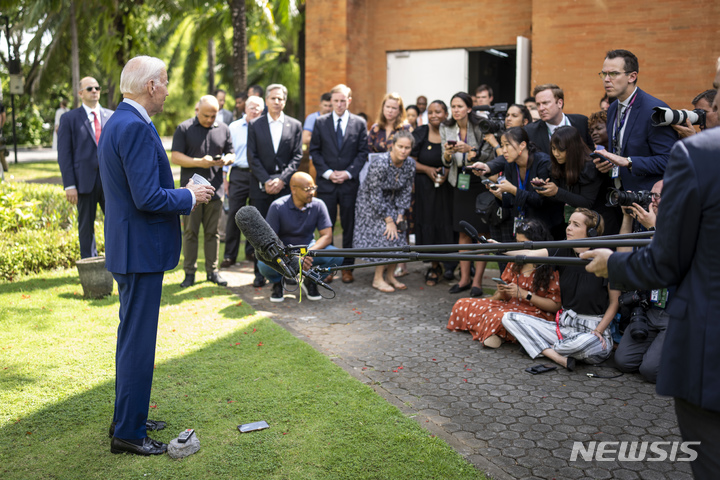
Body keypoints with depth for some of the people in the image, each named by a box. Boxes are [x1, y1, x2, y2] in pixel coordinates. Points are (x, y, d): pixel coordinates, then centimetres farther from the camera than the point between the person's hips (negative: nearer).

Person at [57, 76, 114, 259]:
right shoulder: (69, 118, 3)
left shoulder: (111, 116, 11)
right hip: (85, 180, -2)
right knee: (86, 226, 6)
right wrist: (69, 185, -8)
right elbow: (64, 154, 0)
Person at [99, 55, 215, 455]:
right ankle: (128, 433, 10)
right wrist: (189, 197, -11)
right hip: (140, 250, -11)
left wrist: (182, 193, 13)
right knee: (137, 340, -1)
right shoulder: (137, 127, -20)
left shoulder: (117, 123, 13)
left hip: (129, 246, 11)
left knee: (134, 336, 20)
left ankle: (129, 418, 33)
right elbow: (148, 198, -25)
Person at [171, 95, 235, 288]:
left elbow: (231, 154, 17)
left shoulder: (223, 129, 11)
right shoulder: (184, 129, 1)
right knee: (190, 232, 1)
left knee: (212, 232, 8)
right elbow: (175, 157, -4)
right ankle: (189, 272, 9)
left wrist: (227, 160, -7)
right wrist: (199, 162, -17)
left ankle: (212, 271, 16)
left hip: (214, 189, 3)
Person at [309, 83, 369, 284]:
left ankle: (347, 267, 12)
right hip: (326, 183, 0)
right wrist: (327, 172, -8)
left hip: (350, 183, 0)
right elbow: (314, 151, 4)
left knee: (349, 226, 4)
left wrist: (348, 173, -10)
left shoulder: (359, 123, 5)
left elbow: (363, 152, 2)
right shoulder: (321, 122, 6)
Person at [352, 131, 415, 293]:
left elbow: (406, 191, -2)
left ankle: (390, 275, 11)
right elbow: (375, 195, -26)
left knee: (397, 235, -4)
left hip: (390, 203, 6)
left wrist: (399, 216, -8)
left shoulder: (410, 164, -11)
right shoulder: (380, 163, -29)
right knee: (385, 235, -15)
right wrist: (389, 220, -22)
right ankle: (378, 279, -4)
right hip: (371, 204, -6)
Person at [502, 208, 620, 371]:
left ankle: (544, 348, -7)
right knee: (509, 318, -6)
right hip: (565, 325, 5)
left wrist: (598, 331, -14)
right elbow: (530, 254, -13)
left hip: (593, 329, -5)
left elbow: (615, 302, -4)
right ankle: (560, 358, -20)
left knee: (583, 342, -42)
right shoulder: (564, 252, 3)